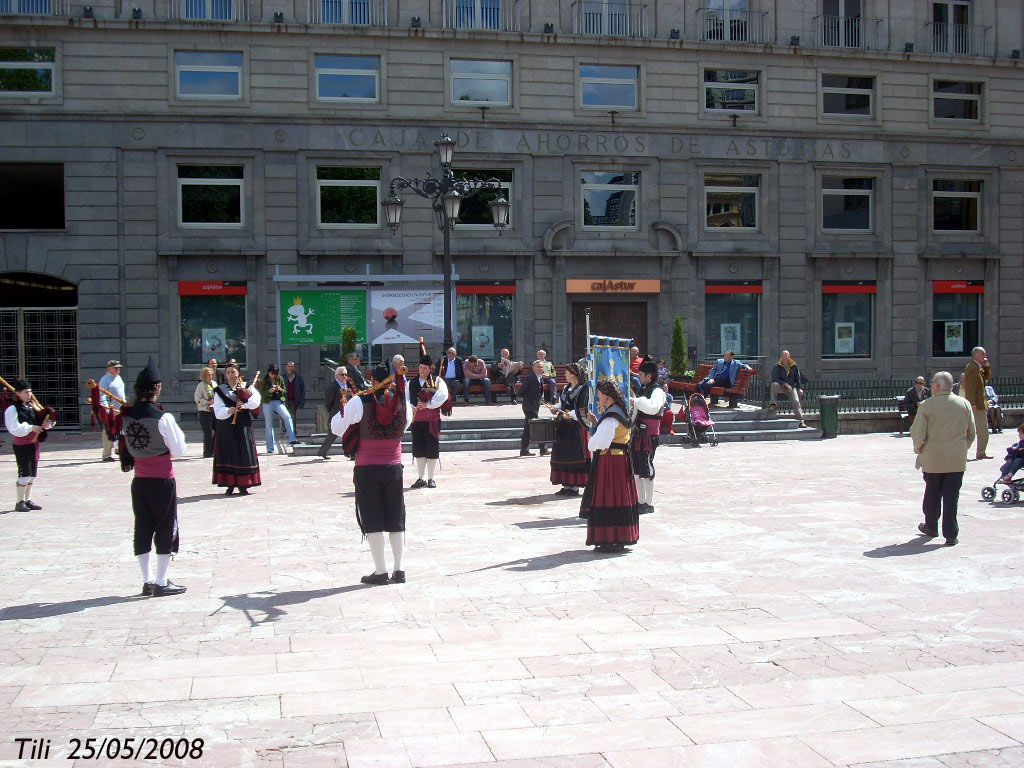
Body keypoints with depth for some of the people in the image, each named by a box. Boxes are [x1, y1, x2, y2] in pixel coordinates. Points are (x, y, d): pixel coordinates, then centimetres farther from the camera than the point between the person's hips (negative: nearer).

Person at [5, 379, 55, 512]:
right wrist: (31, 428, -24)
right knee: (24, 472, -8)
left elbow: (39, 419, 17)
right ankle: (20, 502, -1)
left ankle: (28, 500, 18)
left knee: (32, 473, 10)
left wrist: (46, 423, -5)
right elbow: (15, 429, -18)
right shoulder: (12, 409, -10)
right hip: (21, 445, -7)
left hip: (34, 443, 7)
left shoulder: (31, 407, 11)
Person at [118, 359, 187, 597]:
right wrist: (178, 433, 4)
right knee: (166, 528, 6)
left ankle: (147, 581, 18)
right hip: (162, 480, -5)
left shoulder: (126, 415, -2)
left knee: (143, 529, 13)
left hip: (139, 480, 5)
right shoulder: (162, 418, -18)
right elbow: (179, 450, -12)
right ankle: (161, 583, 9)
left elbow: (126, 449, 7)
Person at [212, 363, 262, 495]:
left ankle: (243, 485, 6)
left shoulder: (246, 387, 8)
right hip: (226, 428, 0)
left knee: (245, 455, -1)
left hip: (243, 426, 0)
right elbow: (218, 411, -4)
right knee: (228, 454, 0)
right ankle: (230, 485, 7)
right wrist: (228, 411, -24)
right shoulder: (219, 391, 6)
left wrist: (245, 405, -28)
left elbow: (256, 398, -12)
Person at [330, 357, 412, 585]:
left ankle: (381, 572, 4)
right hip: (394, 468, 3)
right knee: (396, 520, 13)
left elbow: (336, 428, -4)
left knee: (372, 521, 4)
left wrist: (343, 408, 14)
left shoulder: (360, 402, -10)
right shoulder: (402, 403, -1)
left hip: (367, 469, -3)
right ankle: (399, 570, 14)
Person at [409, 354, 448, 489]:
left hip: (432, 420, -4)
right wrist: (410, 408, -12)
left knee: (432, 449, -1)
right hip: (416, 419, 4)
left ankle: (430, 479, 10)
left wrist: (427, 404, -21)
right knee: (418, 449, 6)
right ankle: (421, 479, 15)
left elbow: (443, 396, -17)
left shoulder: (437, 381, -2)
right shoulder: (412, 383, 12)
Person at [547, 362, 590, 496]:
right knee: (562, 454, 7)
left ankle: (575, 486, -1)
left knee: (575, 454, -5)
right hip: (563, 426, 8)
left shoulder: (583, 388, -7)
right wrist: (556, 408, 2)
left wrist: (571, 414, -26)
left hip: (576, 426, -8)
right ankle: (566, 485, 13)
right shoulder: (565, 388, 16)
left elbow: (583, 410, -12)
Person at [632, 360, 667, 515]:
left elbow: (653, 408, -33)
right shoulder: (642, 390, 17)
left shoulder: (657, 391, -12)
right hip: (638, 433, 9)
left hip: (649, 435, -9)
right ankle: (640, 501, 21)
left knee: (646, 470, -5)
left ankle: (649, 504, 2)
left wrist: (636, 401, -31)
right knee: (636, 469, 12)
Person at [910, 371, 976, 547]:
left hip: (933, 459, -2)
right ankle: (950, 534, 0)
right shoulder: (964, 404, 1)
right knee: (951, 496, 3)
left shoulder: (926, 405, -11)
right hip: (957, 460, 2)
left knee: (932, 494, 16)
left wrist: (918, 449, 7)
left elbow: (917, 433, -11)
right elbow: (971, 433, 6)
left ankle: (931, 527, 32)